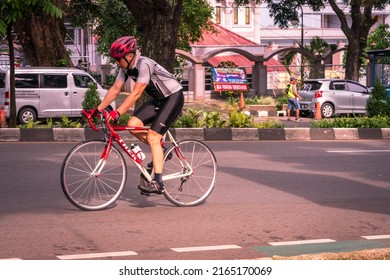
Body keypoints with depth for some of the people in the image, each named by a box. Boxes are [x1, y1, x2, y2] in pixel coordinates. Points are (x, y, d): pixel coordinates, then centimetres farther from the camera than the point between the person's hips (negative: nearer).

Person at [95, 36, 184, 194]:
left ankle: (158, 183, -21)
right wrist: (98, 109, -9)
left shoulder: (144, 64, -27)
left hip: (173, 97, -8)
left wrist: (117, 112, -37)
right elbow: (115, 89, -1)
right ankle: (160, 151, 12)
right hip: (158, 99, 8)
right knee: (133, 125, -9)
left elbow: (136, 93, -33)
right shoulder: (126, 67, -2)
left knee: (152, 137, -19)